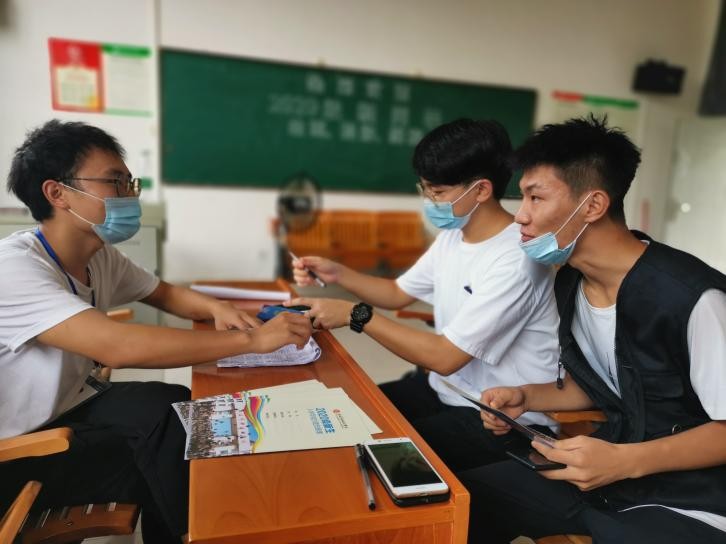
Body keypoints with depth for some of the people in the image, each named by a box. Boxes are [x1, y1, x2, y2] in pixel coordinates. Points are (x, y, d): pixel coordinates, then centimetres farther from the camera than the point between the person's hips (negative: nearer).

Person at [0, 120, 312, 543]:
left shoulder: (101, 255, -3)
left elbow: (165, 294, 10)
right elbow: (117, 346, -42)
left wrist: (215, 308, -14)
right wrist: (251, 338, -39)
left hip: (77, 403, 7)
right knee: (174, 467, -18)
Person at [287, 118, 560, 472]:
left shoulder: (515, 261, -25)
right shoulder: (453, 235, 3)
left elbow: (445, 357, -26)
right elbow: (398, 293, 14)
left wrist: (356, 316, -22)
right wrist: (336, 274, -1)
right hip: (443, 389, 8)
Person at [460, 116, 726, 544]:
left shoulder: (689, 296, -25)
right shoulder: (570, 282, -1)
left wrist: (625, 461, -28)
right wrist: (525, 398, -4)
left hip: (684, 504, -6)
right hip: (603, 470, 7)